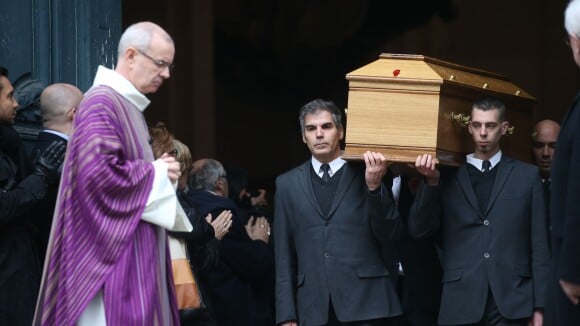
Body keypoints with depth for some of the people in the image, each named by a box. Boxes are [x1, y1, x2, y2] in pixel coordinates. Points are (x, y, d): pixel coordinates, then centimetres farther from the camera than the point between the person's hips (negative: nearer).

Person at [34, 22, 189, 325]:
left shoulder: (128, 105, 17)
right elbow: (99, 172, -25)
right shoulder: (101, 102, -14)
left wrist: (157, 172, 6)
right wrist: (156, 173, -13)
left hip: (135, 252, 10)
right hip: (113, 251, -10)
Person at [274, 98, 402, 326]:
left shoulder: (366, 173, 4)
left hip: (364, 303, -2)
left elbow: (389, 234, -1)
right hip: (313, 307, 2)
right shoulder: (288, 184, 10)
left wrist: (374, 185, -15)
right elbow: (284, 254, 9)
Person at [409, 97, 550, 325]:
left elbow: (539, 245, 6)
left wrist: (539, 306, 1)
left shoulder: (526, 175, 9)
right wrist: (431, 181, -9)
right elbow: (418, 230, 3)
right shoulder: (448, 178, 10)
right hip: (461, 304, 1)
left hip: (511, 305, -1)